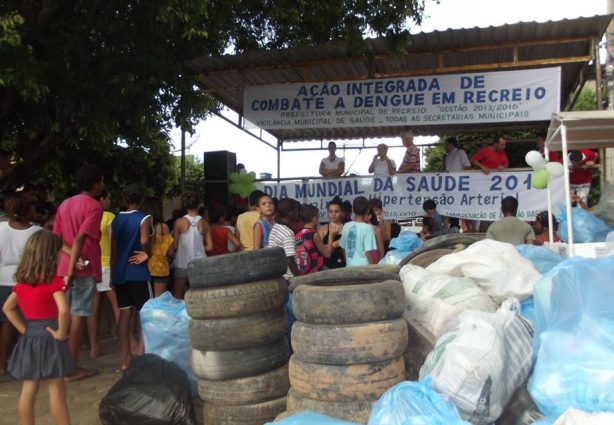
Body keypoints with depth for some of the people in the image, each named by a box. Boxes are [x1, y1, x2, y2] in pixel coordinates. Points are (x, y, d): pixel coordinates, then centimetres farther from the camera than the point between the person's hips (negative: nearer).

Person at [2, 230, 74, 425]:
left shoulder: (22, 281, 5)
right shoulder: (54, 281, -17)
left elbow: (7, 308, 14)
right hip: (49, 340, -6)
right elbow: (63, 310, -30)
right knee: (56, 391, 1)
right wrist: (61, 333, -16)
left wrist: (24, 329, 11)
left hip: (29, 339, 6)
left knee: (28, 390, 13)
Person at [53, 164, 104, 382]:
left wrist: (73, 258, -6)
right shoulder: (94, 205, -9)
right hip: (84, 270, -7)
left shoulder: (64, 204, 15)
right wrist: (71, 271, -22)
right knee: (78, 316, -2)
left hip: (64, 267, 8)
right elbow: (80, 239, -21)